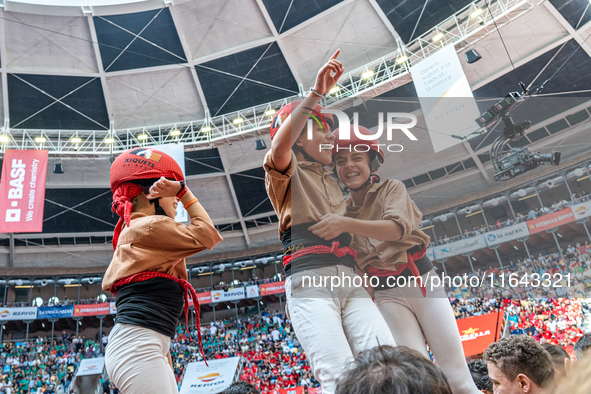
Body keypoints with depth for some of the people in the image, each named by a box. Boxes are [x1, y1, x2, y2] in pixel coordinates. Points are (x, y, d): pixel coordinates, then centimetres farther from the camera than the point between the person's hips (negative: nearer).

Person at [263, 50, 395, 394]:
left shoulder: (334, 182, 31)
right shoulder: (285, 172, 8)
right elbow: (279, 147, -13)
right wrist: (316, 93, -15)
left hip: (350, 280, 6)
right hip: (309, 280, -6)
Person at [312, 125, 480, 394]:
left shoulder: (392, 189, 2)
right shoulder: (342, 212, 9)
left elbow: (398, 228, -20)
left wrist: (346, 224, -34)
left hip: (422, 282, -1)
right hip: (387, 295, 1)